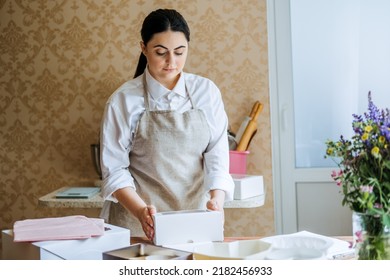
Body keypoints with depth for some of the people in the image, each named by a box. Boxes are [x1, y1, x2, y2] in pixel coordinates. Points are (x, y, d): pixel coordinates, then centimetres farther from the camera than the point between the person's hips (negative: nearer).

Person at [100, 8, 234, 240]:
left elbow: (217, 156, -2)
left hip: (196, 213, 2)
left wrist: (216, 197, -20)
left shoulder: (207, 91, -1)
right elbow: (115, 168, -7)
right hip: (140, 221, -2)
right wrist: (140, 210, -22)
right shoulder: (124, 100, -7)